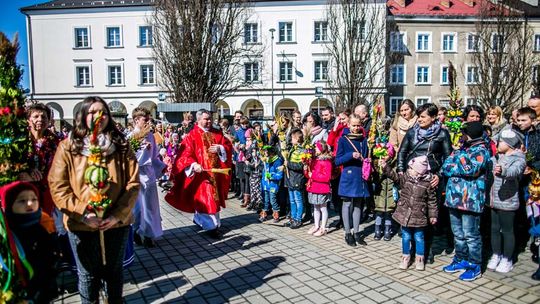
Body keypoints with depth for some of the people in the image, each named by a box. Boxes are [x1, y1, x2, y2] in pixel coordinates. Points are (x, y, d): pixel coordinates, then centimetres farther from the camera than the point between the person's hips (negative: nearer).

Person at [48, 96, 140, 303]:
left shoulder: (121, 145, -1)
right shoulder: (68, 147, -4)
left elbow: (133, 183, -4)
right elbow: (58, 187, -7)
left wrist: (117, 215, -13)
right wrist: (83, 214, -15)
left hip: (117, 222, 1)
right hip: (81, 225, -1)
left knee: (114, 272, 18)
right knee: (88, 276, 16)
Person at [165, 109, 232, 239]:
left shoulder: (217, 133, 9)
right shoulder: (192, 135, -6)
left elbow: (228, 146, 9)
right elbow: (185, 154, -13)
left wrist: (220, 148, -11)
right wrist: (194, 164, -30)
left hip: (216, 172, 6)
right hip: (201, 172, -6)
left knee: (214, 197, 15)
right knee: (204, 198, -5)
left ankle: (199, 218, 35)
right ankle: (211, 226, 5)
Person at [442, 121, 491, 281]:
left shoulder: (481, 151, -9)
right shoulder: (462, 148, 15)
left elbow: (471, 169, -25)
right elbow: (445, 166, 8)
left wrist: (460, 155, -12)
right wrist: (461, 170, -10)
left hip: (470, 200, -8)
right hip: (455, 198, 8)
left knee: (471, 235, 2)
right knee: (458, 233, 17)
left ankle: (474, 265, 15)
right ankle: (461, 260, 31)